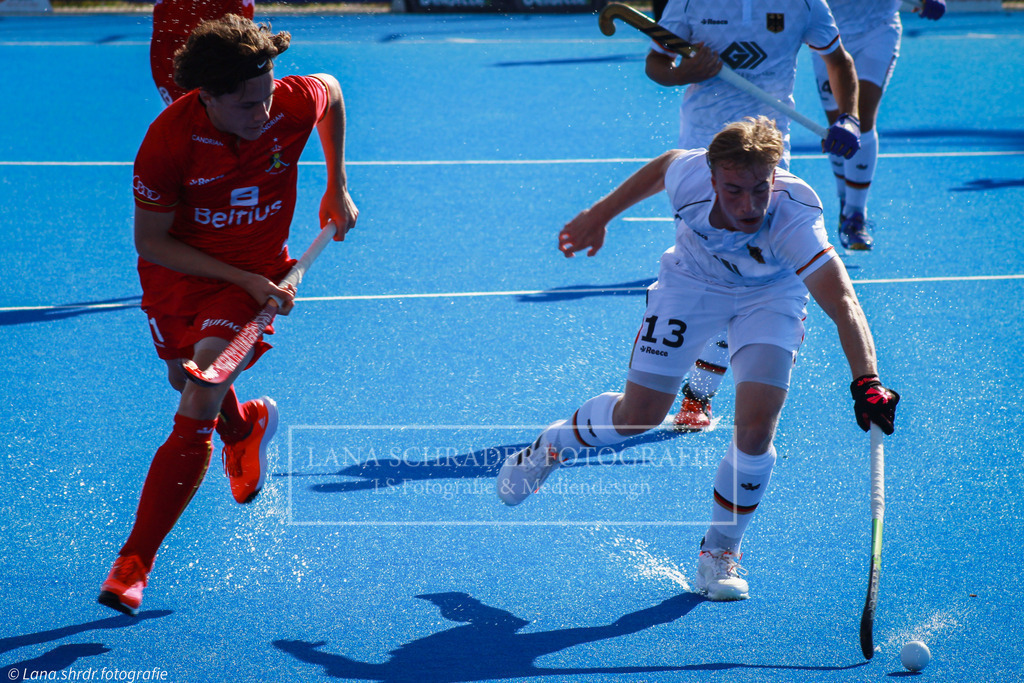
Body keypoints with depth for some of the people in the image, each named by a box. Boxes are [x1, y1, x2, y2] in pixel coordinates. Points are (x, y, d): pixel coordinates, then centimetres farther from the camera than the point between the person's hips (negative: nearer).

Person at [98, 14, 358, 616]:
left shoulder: (295, 103, -21)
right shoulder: (169, 139, -27)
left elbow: (332, 90, 6)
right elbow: (149, 242, -18)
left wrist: (338, 187, 10)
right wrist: (244, 280, -24)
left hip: (256, 273, -1)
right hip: (178, 269, 1)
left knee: (197, 413, -18)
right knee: (186, 381, 22)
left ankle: (136, 561, -11)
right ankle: (246, 425, 62)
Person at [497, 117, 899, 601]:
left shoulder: (795, 220, -42)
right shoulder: (689, 174, -33)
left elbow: (843, 304, -51)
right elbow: (660, 167, -7)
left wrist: (866, 383, -64)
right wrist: (598, 215, 5)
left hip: (770, 294, -1)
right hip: (692, 282, 2)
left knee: (755, 427, -18)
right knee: (637, 417, 2)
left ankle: (719, 553, 6)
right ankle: (550, 446, 35)